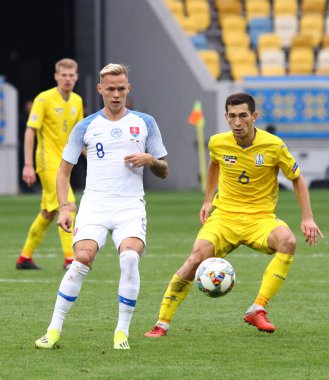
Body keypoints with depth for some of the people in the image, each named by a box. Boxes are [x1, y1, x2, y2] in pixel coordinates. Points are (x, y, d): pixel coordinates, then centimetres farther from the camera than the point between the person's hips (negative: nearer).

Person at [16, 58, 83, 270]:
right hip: (48, 159, -7)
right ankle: (70, 259, -16)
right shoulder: (44, 99, -10)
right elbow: (30, 131, -12)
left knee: (48, 213, 11)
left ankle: (25, 257, 22)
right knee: (68, 207, -17)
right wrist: (28, 165, -18)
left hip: (63, 161, 8)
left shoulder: (77, 101, 10)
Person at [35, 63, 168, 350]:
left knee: (130, 257, -25)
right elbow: (64, 170, 14)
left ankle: (122, 331, -13)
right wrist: (64, 207, 0)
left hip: (131, 206, 0)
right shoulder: (86, 127, 9)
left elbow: (163, 172, 15)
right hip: (94, 205, 0)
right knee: (83, 258, -22)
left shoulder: (145, 123, 10)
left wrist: (150, 159, -8)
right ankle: (55, 329, -12)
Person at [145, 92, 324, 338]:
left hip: (260, 218, -1)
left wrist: (307, 218, -3)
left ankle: (258, 310, -25)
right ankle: (162, 324, -13)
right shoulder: (218, 143, -2)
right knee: (196, 259, -23)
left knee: (288, 241, -33)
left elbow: (297, 178, 4)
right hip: (224, 216, 1)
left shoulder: (273, 145, -10)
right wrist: (208, 200, 18)